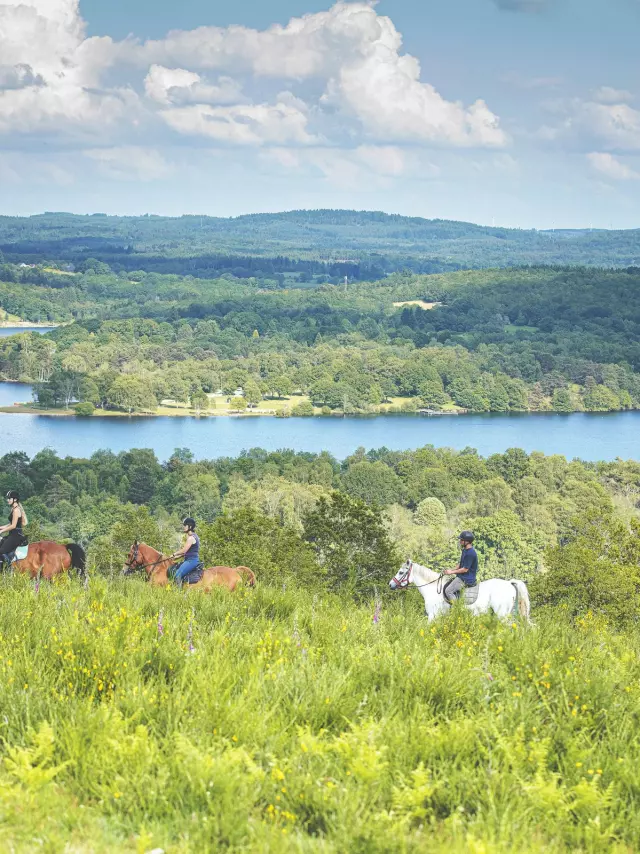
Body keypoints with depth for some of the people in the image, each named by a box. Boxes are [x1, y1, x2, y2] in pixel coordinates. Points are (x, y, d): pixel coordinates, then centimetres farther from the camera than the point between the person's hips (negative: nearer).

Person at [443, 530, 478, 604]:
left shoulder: (470, 553, -22)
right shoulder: (465, 550, 12)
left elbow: (465, 569, -21)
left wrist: (452, 572, -12)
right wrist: (451, 570, 8)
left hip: (466, 579, -11)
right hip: (461, 577, 11)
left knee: (448, 591, -17)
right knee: (445, 588, 10)